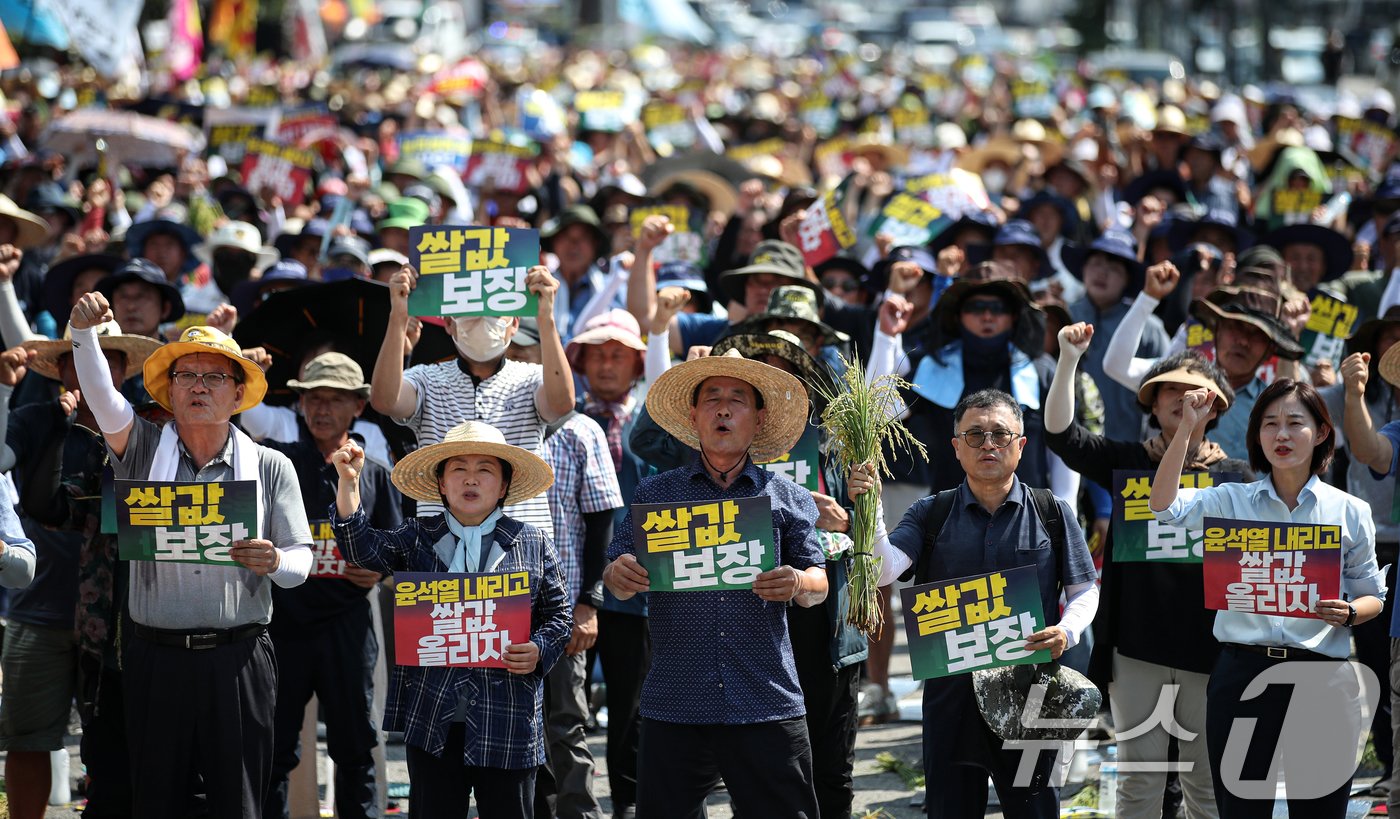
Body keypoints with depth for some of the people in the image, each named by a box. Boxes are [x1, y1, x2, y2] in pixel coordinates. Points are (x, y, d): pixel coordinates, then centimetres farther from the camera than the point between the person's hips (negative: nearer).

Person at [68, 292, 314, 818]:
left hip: (238, 661, -1)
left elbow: (301, 561, 5)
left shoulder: (270, 468, 7)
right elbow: (103, 401, -10)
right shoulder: (145, 450, 8)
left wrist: (275, 562, -19)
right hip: (155, 660, 1)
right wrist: (84, 333, -27)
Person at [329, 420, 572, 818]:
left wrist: (540, 651, -10)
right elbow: (363, 548, -5)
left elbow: (558, 614, 9)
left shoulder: (531, 543, 6)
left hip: (506, 720, -1)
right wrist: (348, 482, -14)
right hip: (431, 717, 1)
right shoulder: (418, 538, 9)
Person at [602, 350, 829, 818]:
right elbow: (619, 583, 10)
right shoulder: (656, 495, 12)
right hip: (674, 707, 1)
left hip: (767, 705, 0)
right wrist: (619, 576, -15)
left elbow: (818, 583, 7)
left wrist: (798, 585, -17)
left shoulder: (787, 499, 10)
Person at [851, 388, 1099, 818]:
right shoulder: (930, 515, 7)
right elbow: (883, 572, -7)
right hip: (950, 695, 1)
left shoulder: (1052, 513, 6)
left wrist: (1067, 630, -12)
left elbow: (1084, 590, 9)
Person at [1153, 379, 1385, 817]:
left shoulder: (1349, 512, 6)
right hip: (1242, 674, 0)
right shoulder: (1233, 502, 6)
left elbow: (1373, 596, 12)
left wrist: (1348, 613, -11)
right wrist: (1188, 427, -14)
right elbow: (1165, 505, -10)